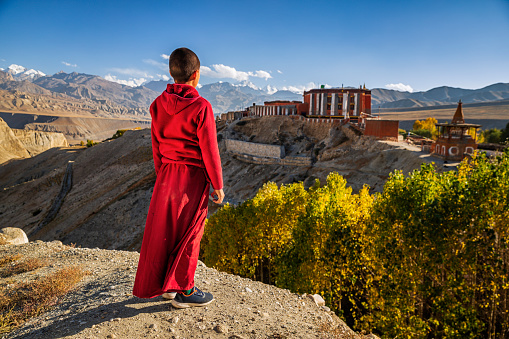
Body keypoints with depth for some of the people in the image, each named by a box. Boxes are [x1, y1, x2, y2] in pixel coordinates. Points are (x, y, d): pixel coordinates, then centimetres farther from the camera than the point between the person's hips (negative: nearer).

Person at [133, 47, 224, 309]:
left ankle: (163, 284, 30)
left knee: (163, 230, 15)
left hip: (167, 174, 6)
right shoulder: (200, 106, -16)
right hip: (193, 178, -6)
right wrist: (218, 185, -6)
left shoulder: (158, 105, 3)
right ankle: (183, 291, 19)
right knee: (188, 233, 6)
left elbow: (156, 145, 9)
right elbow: (209, 150, -14)